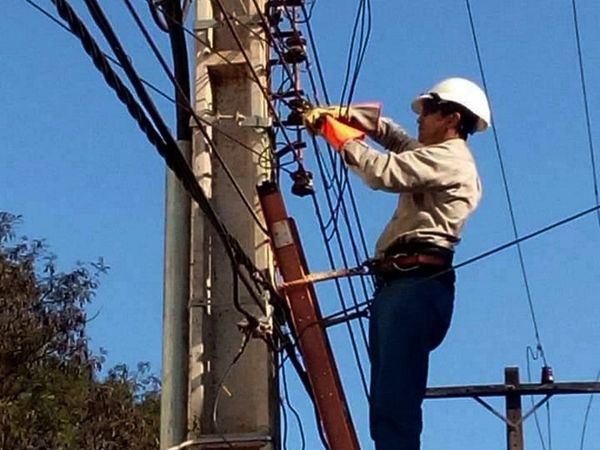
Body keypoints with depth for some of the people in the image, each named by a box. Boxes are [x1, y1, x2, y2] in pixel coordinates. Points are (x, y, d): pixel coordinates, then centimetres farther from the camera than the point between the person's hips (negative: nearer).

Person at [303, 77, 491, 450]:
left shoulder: (449, 159, -4)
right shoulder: (432, 156, 27)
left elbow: (382, 172, -16)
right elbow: (384, 128, 34)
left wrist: (342, 137, -1)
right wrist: (335, 113, 18)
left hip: (417, 283, -10)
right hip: (397, 283, 10)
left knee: (395, 401, -20)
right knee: (386, 404, 5)